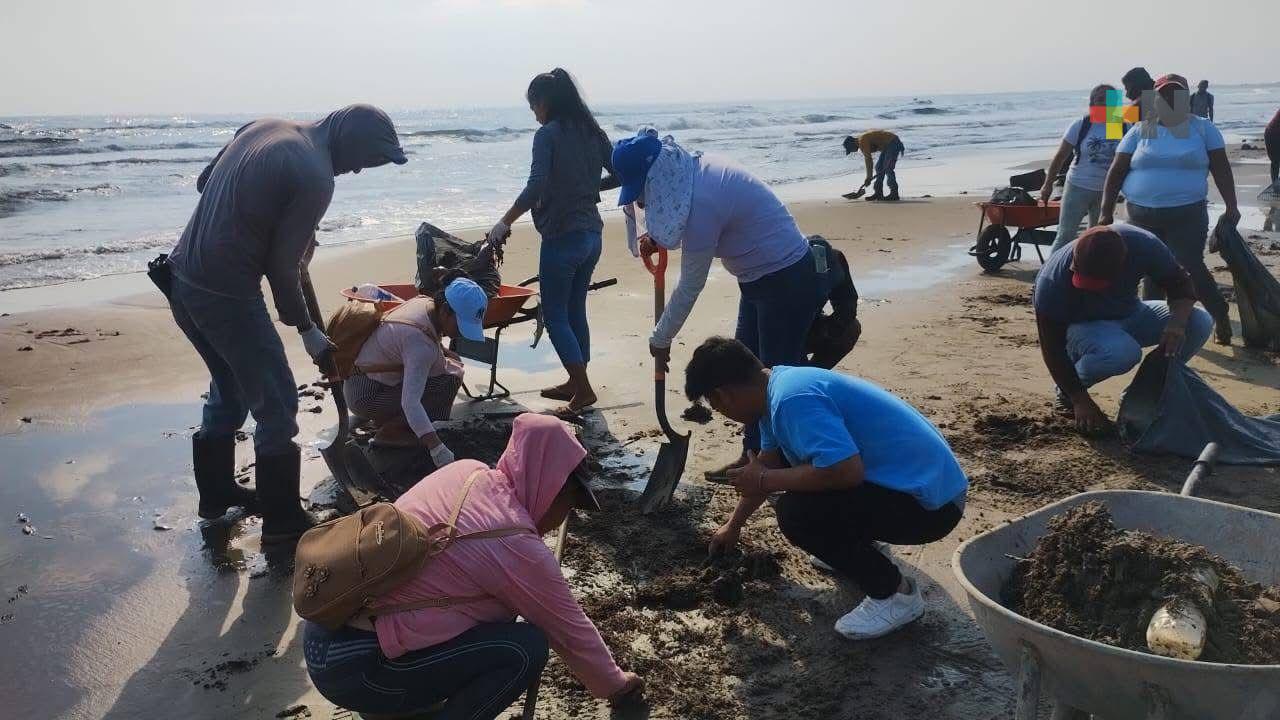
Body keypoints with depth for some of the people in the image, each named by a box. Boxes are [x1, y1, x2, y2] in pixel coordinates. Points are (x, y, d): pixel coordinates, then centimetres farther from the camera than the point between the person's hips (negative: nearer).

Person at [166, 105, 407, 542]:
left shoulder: (264, 127, 8)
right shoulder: (316, 177, -17)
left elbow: (205, 181, 18)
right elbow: (281, 266, -14)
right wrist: (307, 331, -1)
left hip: (182, 277, 9)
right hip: (226, 296, -9)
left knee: (229, 386, 26)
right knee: (276, 404, 5)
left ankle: (216, 491, 40)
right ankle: (282, 519, 15)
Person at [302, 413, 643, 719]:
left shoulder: (467, 470, 4)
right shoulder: (517, 548, -16)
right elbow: (573, 633, -2)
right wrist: (614, 683, 16)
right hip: (352, 666, -8)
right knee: (525, 648, -9)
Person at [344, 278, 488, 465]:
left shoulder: (426, 303, -6)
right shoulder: (422, 344, -32)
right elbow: (410, 402, -39)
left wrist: (443, 351, -1)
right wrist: (437, 449, -43)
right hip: (366, 397, -10)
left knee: (452, 362, 9)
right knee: (450, 379, -20)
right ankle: (390, 432, -9)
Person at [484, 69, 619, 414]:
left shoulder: (548, 134, -12)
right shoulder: (593, 132, 9)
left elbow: (536, 186, -23)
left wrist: (505, 222, -16)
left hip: (562, 237, -8)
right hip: (591, 234, 8)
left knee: (555, 316, 1)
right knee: (576, 311, 17)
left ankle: (583, 389, -1)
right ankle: (576, 382, 24)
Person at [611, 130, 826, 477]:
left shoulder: (700, 201, -28)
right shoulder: (696, 168, -1)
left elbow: (690, 286, -20)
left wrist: (661, 339, -8)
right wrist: (658, 236, 5)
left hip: (787, 282, -10)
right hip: (762, 278, 10)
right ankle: (753, 454, 28)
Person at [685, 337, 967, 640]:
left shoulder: (792, 399, -26)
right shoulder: (777, 384, 6)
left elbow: (847, 472, -35)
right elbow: (767, 461, 20)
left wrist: (764, 480, -20)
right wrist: (733, 525, 29)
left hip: (930, 501, -10)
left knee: (797, 513, -24)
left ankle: (895, 593, -4)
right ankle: (857, 549, 26)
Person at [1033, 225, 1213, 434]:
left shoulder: (1142, 245, -26)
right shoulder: (1052, 281, -32)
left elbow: (1181, 284, -10)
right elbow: (1053, 348, -23)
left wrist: (1177, 321, -32)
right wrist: (1080, 400, -24)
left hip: (1129, 315, 4)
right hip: (1082, 327, -4)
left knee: (1200, 322, -19)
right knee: (1121, 350, -38)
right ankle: (1068, 390, -7)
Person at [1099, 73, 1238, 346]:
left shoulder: (1202, 128, 4)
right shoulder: (1140, 131, 5)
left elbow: (1221, 169, 5)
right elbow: (1117, 171, 3)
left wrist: (1231, 206, -3)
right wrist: (1106, 211, -3)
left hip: (1187, 214, -2)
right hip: (1143, 215, 2)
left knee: (1191, 268, -9)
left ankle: (1221, 316, 10)